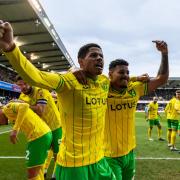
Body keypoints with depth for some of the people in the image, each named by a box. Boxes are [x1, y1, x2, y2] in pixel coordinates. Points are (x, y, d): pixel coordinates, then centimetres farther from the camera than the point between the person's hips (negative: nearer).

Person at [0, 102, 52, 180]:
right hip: (45, 134, 10)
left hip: (38, 137, -10)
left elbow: (24, 106, -25)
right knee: (37, 170, 22)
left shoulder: (7, 108, -5)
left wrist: (15, 129, -27)